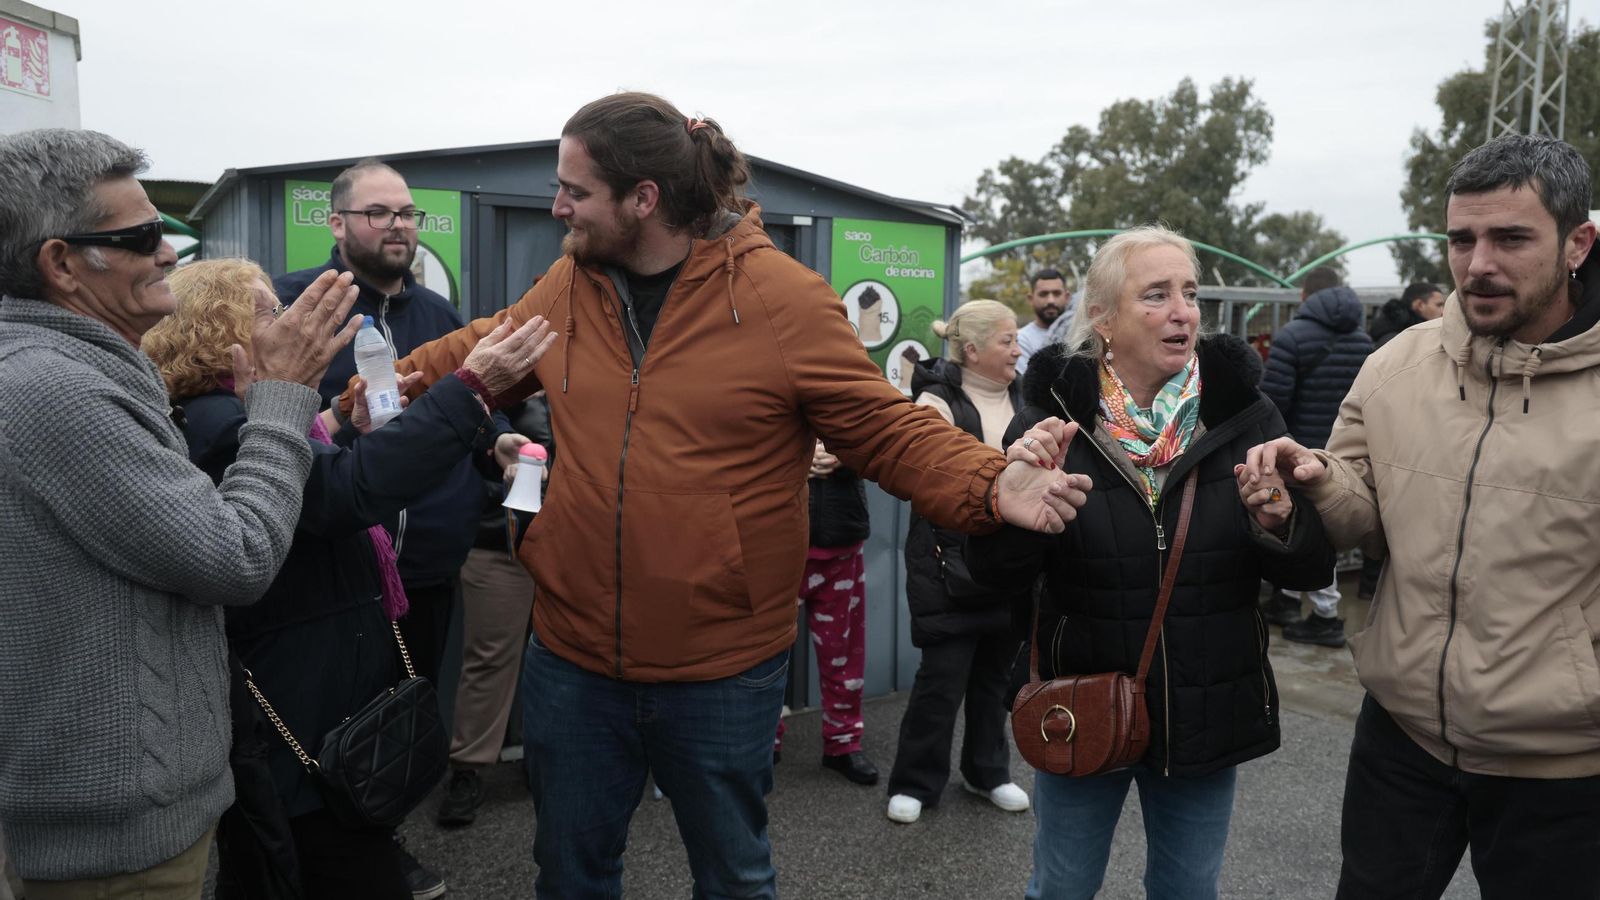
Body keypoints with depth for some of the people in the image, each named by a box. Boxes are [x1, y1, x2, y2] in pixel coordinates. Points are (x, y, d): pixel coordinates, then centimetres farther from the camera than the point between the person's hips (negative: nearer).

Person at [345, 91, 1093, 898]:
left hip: (722, 669, -4)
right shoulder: (566, 286, 1)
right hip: (572, 658, 4)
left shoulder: (781, 297, -14)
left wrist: (991, 485, -27)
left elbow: (886, 429, -12)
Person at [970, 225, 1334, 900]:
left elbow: (1312, 569, -3)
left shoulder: (1243, 411, -7)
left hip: (1210, 714, 2)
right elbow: (996, 571, -11)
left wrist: (1282, 526, -25)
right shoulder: (1055, 412, -11)